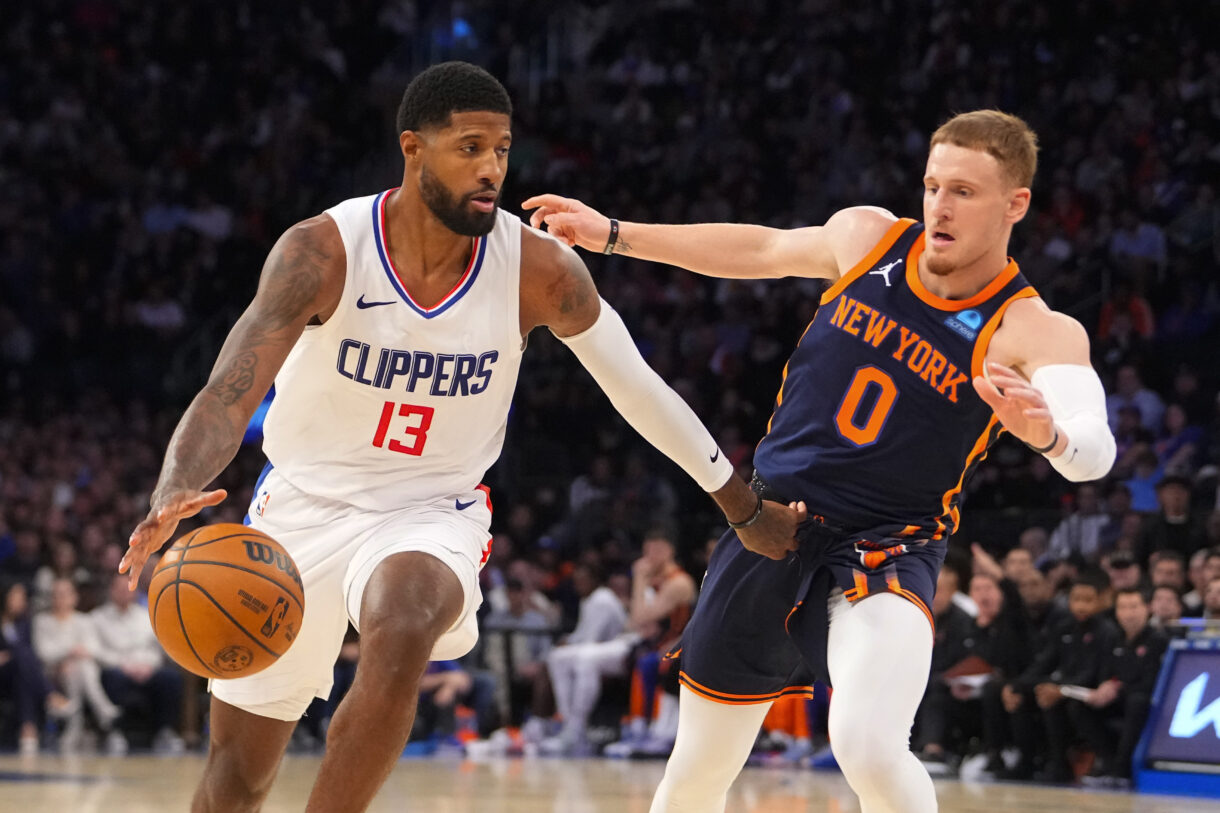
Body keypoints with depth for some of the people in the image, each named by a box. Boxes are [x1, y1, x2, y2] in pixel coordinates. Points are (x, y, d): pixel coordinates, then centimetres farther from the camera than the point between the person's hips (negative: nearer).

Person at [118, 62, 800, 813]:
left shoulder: (539, 269, -14)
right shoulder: (322, 252, -20)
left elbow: (637, 387, -1)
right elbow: (228, 396, -28)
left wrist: (747, 510, 6)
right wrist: (173, 498, -49)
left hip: (431, 516, 0)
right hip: (305, 506, 0)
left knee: (402, 632, -38)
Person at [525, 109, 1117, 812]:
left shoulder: (1034, 331, -16)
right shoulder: (868, 236, -2)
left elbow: (1093, 454, -34)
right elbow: (761, 250, 19)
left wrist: (1046, 431, -57)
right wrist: (614, 234, 23)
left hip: (885, 549, -5)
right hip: (771, 524, 5)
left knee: (870, 750, -33)